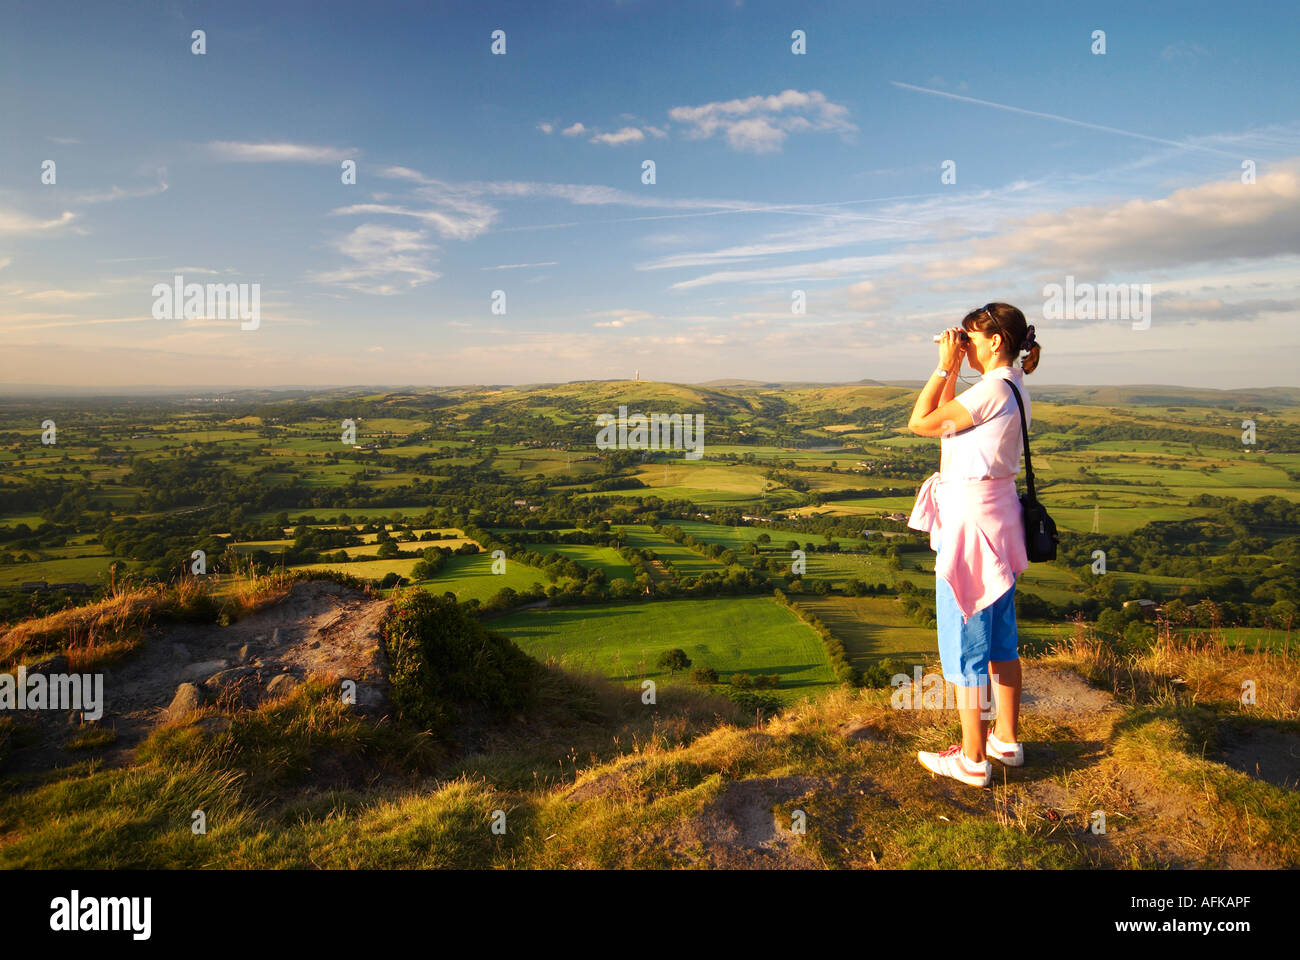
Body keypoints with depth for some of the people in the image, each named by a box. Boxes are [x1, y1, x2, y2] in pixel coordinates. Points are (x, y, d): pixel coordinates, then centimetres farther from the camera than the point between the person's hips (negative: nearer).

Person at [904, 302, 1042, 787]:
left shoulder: (993, 390, -19)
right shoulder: (1012, 388, 11)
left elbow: (920, 423, -18)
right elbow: (946, 420, 19)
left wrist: (944, 366, -10)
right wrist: (953, 369, 13)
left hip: (970, 520, -10)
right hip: (998, 516, 10)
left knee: (965, 642, 1)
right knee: (1001, 638, 18)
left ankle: (972, 759, 13)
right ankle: (1007, 738, 32)